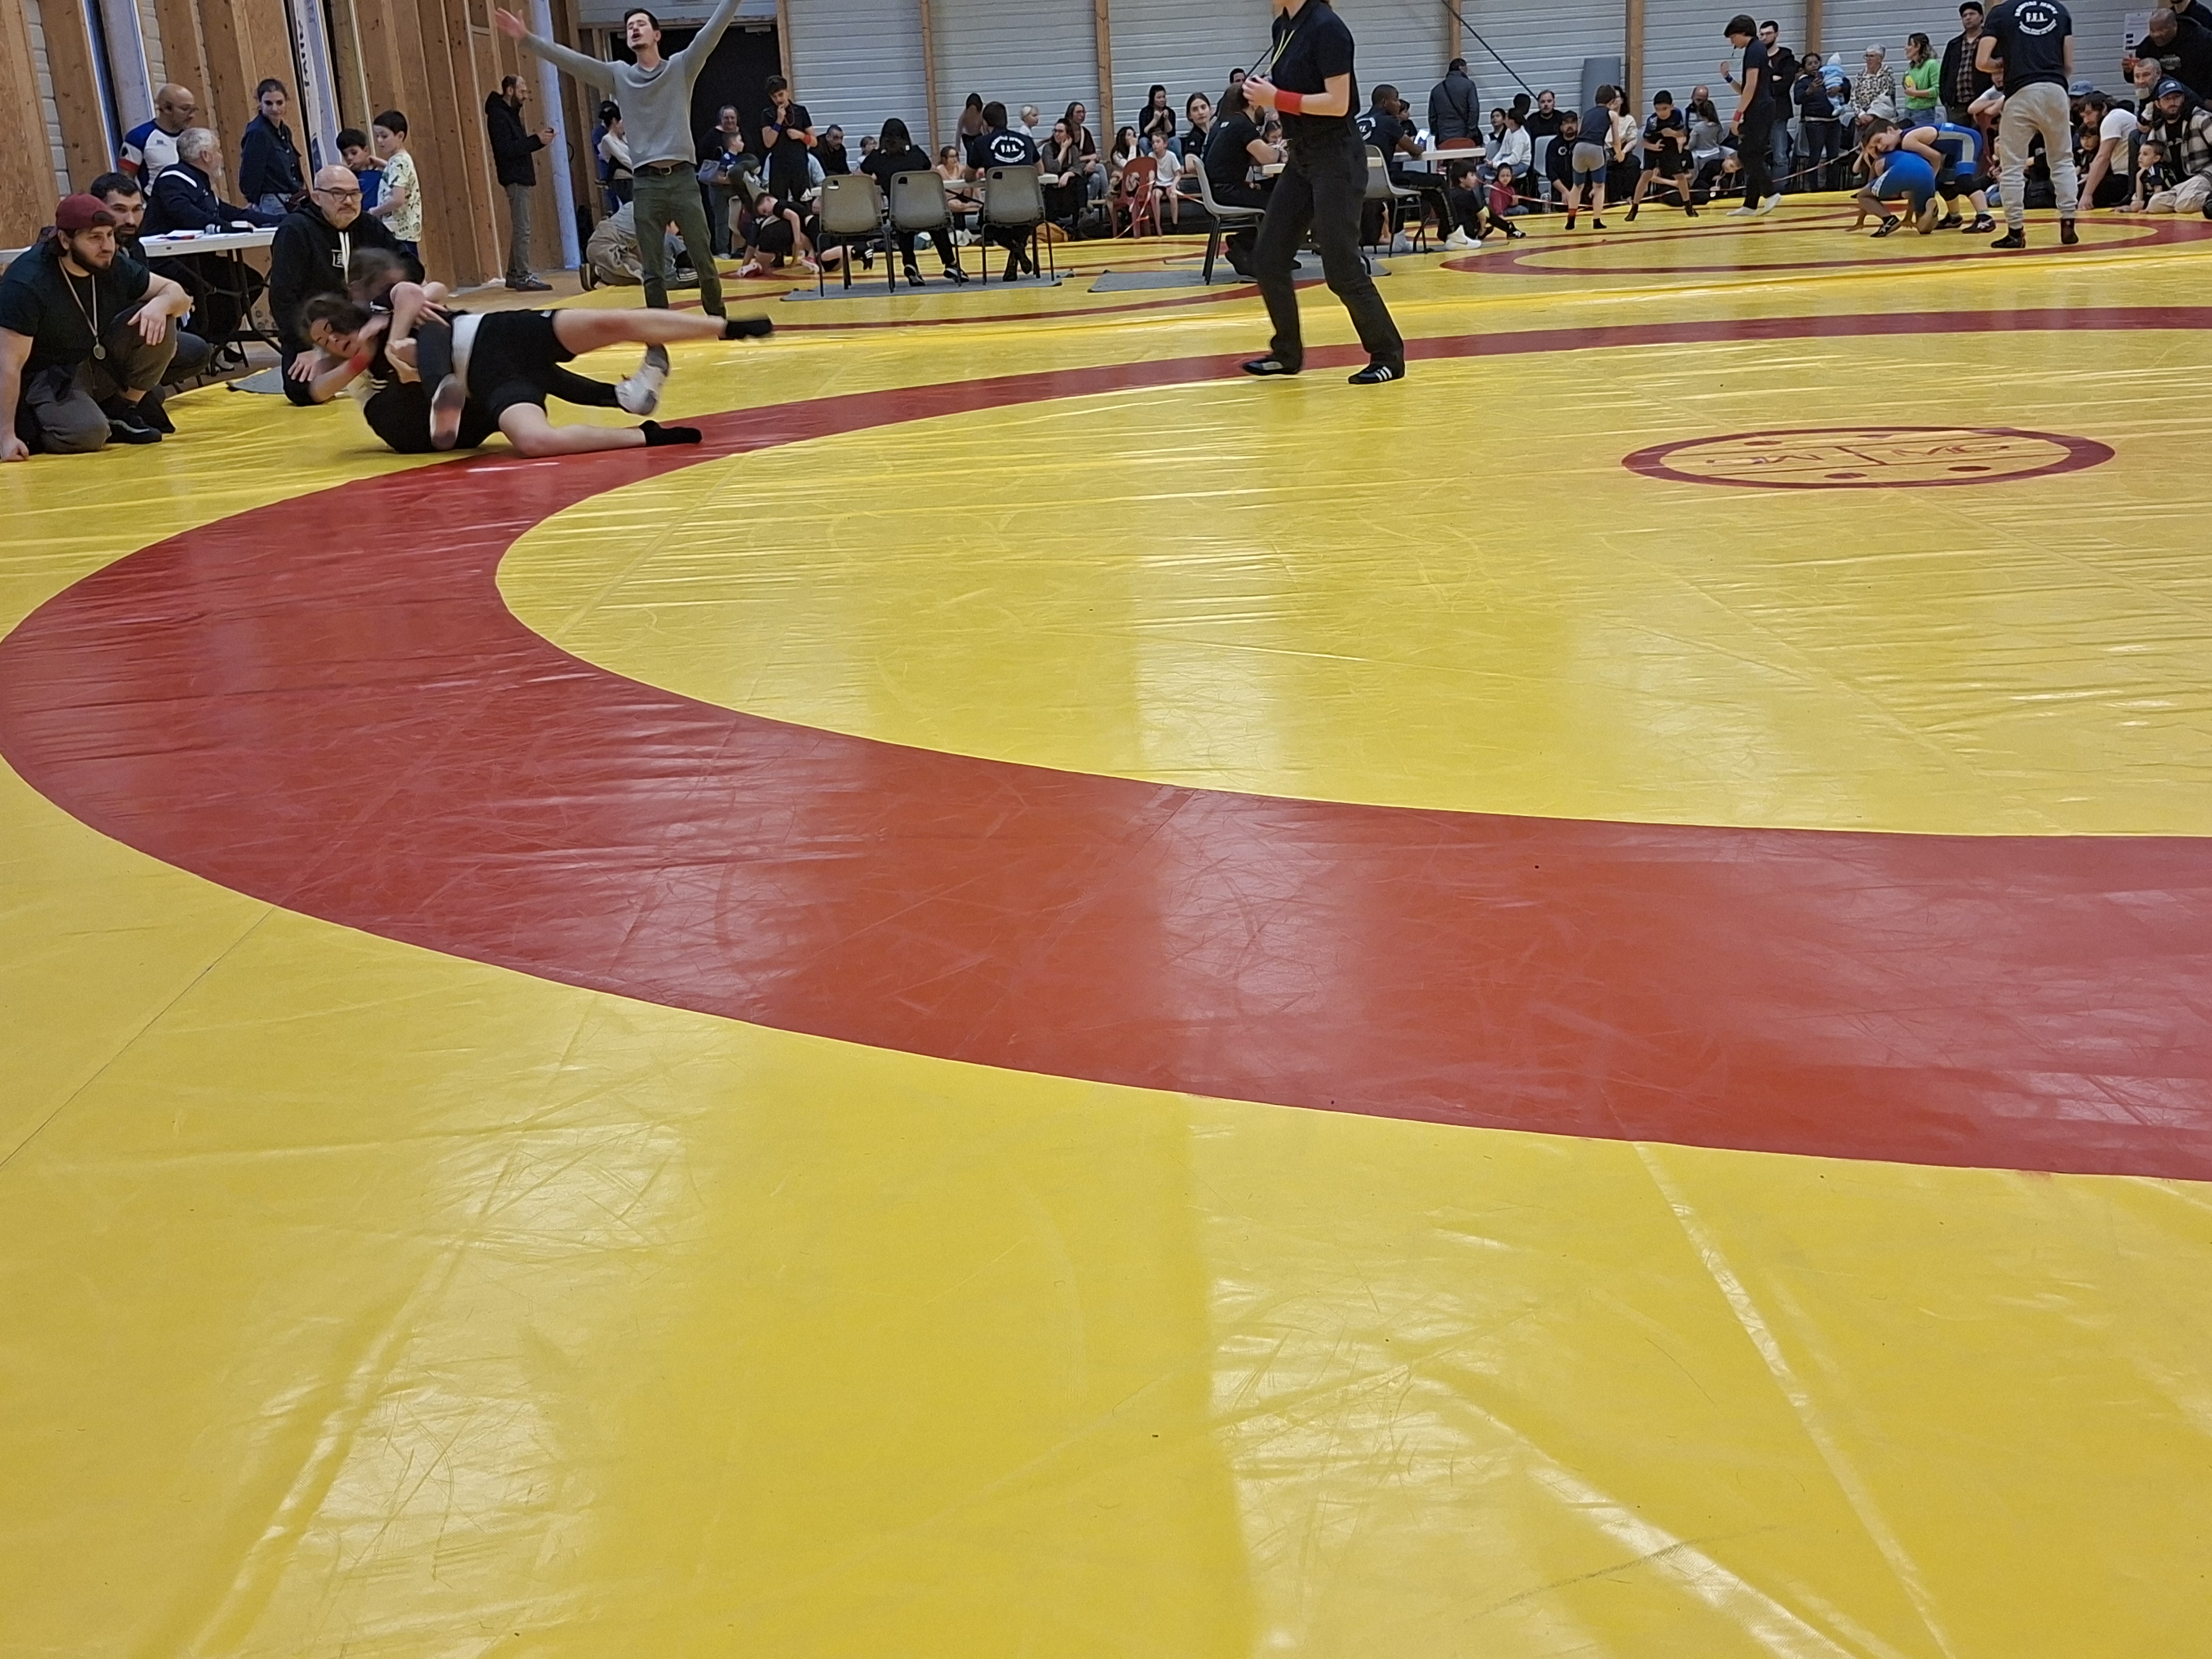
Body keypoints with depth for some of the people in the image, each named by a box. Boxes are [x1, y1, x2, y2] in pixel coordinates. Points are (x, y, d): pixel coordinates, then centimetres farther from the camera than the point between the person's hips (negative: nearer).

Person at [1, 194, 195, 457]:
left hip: (102, 366, 6)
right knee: (87, 433, -35)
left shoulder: (114, 267, -6)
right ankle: (30, 430, -1)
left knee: (156, 326, -16)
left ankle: (122, 411, 0)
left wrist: (161, 304, -24)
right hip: (48, 378, -6)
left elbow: (178, 294, 3)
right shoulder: (27, 284, -24)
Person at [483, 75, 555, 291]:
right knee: (522, 229, -11)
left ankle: (514, 274, 16)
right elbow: (507, 149, -21)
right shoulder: (498, 116, -12)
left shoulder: (510, 114, 18)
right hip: (515, 178, -10)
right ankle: (523, 277, -12)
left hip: (521, 178, 10)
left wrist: (538, 138, 2)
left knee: (519, 228, 12)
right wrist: (537, 140, -19)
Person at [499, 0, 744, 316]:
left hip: (683, 178, -2)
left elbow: (713, 31, -3)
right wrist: (527, 39, -2)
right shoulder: (618, 75, 11)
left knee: (705, 263, 2)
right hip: (646, 183, 2)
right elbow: (572, 61, 6)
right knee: (653, 272, 2)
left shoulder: (681, 67, 6)